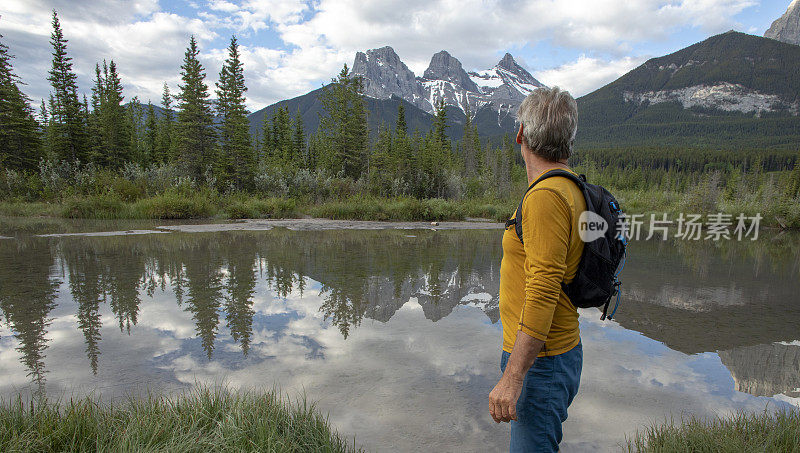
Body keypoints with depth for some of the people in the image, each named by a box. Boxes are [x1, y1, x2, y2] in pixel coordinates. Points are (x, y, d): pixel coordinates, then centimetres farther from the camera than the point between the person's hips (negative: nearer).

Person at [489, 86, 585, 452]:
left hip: (541, 361, -10)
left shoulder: (546, 196, -23)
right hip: (559, 350, 10)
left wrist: (512, 379, -24)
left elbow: (542, 294, -28)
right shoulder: (570, 188, 9)